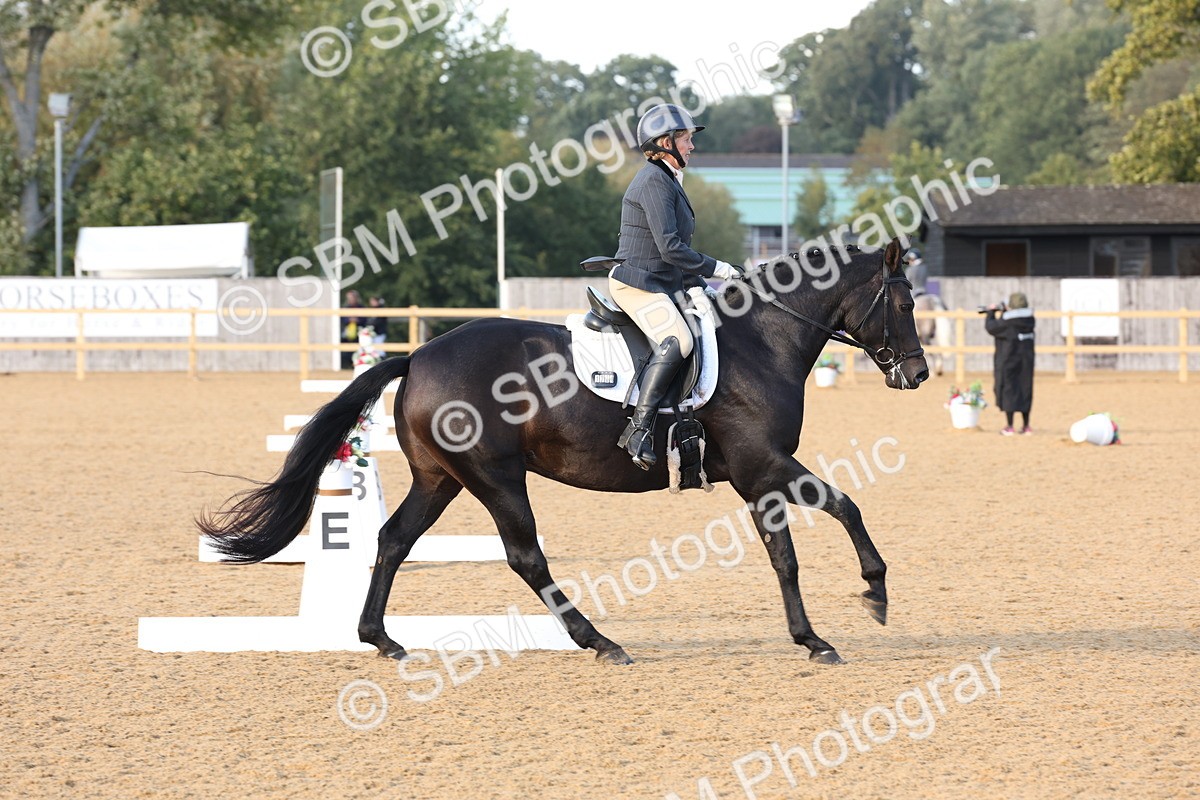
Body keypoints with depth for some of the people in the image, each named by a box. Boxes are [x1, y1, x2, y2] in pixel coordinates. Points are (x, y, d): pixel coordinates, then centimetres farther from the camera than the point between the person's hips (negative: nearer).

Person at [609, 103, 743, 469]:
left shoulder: (668, 180, 21)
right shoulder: (654, 181, -12)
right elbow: (670, 248, -20)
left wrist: (702, 286, 20)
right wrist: (715, 268, -12)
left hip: (663, 286, 11)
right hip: (637, 284, -11)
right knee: (677, 340, -31)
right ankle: (639, 429, -36)